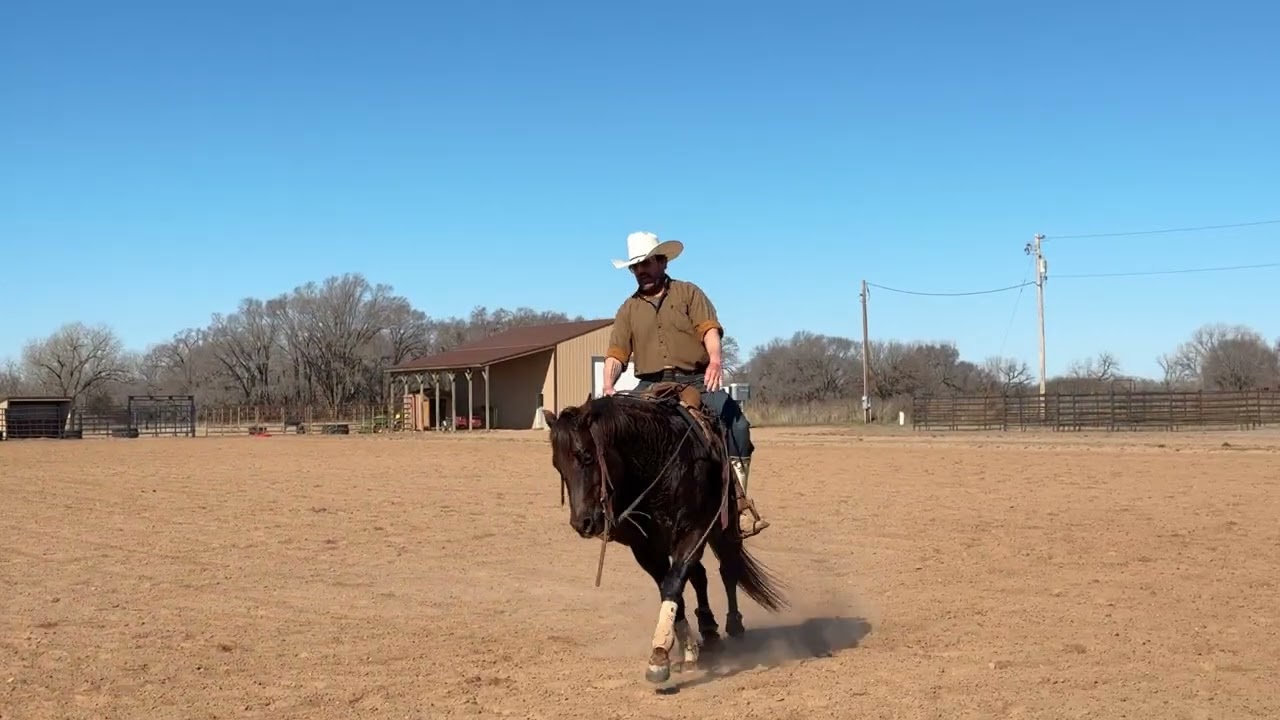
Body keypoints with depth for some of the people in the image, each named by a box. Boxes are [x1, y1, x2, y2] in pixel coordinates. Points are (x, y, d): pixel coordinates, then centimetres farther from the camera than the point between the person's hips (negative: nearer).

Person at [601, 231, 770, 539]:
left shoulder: (689, 293, 10)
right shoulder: (629, 308, 17)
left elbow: (710, 329, -7)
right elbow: (616, 353, 9)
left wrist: (716, 360, -30)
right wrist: (608, 387, -12)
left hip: (695, 381, -2)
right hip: (651, 386, 3)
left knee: (734, 420, -28)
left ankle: (739, 502, -25)